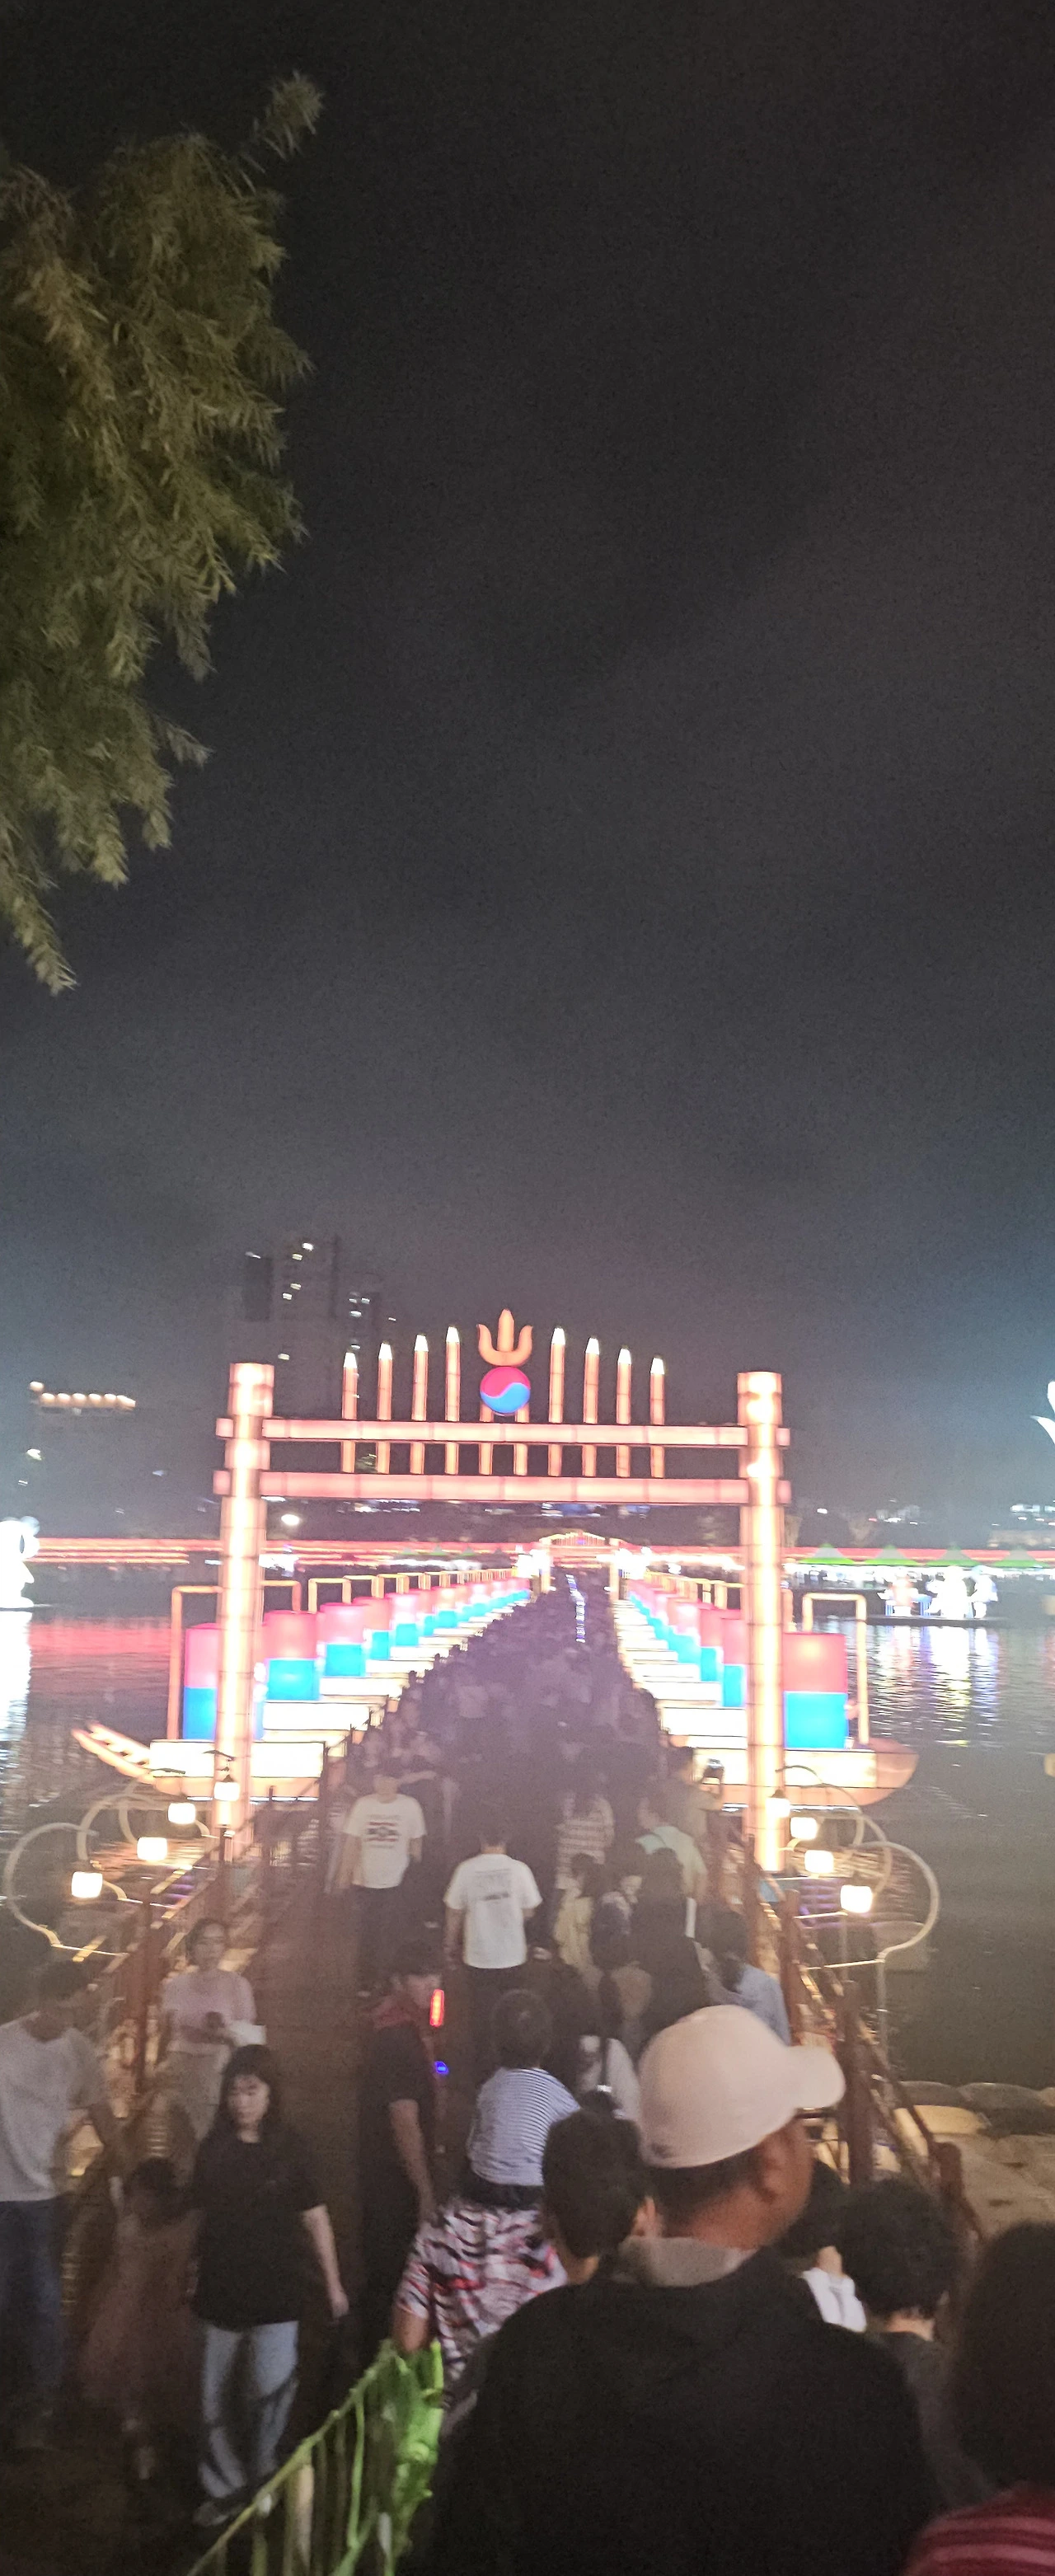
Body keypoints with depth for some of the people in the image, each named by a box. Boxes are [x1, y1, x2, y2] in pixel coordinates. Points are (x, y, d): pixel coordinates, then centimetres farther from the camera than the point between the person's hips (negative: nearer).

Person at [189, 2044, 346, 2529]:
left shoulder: (290, 2149, -8)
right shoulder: (212, 2149, -2)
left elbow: (315, 2218, -3)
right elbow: (199, 2215, 7)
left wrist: (333, 2283, -1)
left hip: (275, 2292, -3)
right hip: (221, 2290, 3)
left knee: (270, 2390, -6)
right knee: (217, 2397, 9)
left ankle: (261, 2479, 19)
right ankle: (224, 2487, 27)